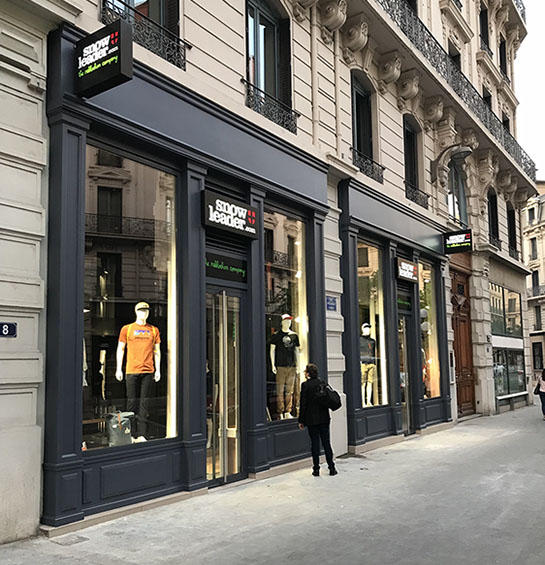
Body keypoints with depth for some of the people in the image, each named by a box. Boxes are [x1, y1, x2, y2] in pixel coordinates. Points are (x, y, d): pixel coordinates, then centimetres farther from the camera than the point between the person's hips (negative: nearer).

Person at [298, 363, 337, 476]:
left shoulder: (305, 385, -10)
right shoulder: (322, 383, 2)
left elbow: (303, 404, -10)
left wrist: (301, 420, -4)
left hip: (311, 419, -3)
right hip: (324, 418, 3)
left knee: (315, 443, 3)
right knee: (326, 442, 9)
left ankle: (316, 469, 6)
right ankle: (331, 468, 12)